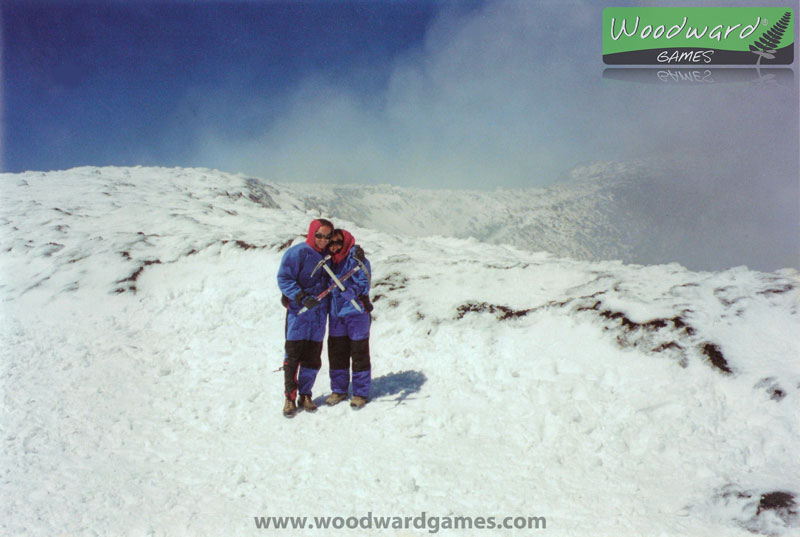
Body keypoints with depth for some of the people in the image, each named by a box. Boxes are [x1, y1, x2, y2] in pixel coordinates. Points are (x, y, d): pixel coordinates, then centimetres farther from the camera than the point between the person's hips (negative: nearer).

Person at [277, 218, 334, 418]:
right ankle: (290, 397, 7)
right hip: (298, 312, -5)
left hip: (319, 312, 5)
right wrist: (302, 297, -22)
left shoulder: (328, 255, 9)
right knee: (293, 354, -3)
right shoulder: (297, 253, -9)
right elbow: (284, 278, -11)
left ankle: (305, 395, 19)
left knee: (313, 356, 7)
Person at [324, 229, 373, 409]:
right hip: (336, 313, 5)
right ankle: (339, 390, 26)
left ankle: (361, 393, 15)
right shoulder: (330, 261, 7)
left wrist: (352, 291, -37)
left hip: (357, 313, -5)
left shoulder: (357, 259, -10)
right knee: (336, 353, 12)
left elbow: (364, 283, -19)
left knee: (359, 354, 3)